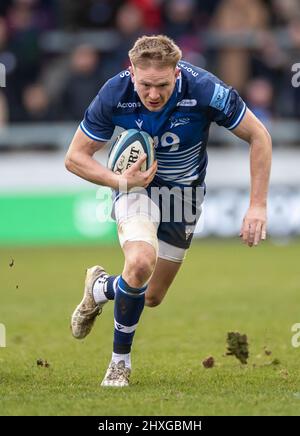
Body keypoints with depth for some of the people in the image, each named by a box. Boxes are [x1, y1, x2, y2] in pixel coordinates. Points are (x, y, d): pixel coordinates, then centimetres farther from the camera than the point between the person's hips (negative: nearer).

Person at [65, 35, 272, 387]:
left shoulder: (203, 90, -30)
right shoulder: (114, 94, -26)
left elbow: (259, 136, -17)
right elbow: (75, 157, -15)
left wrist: (257, 205, -19)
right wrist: (121, 180, -31)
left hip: (184, 193, 2)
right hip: (137, 183, -2)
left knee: (152, 298, 8)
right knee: (140, 262, -31)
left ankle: (99, 288, 43)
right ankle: (120, 359, -6)